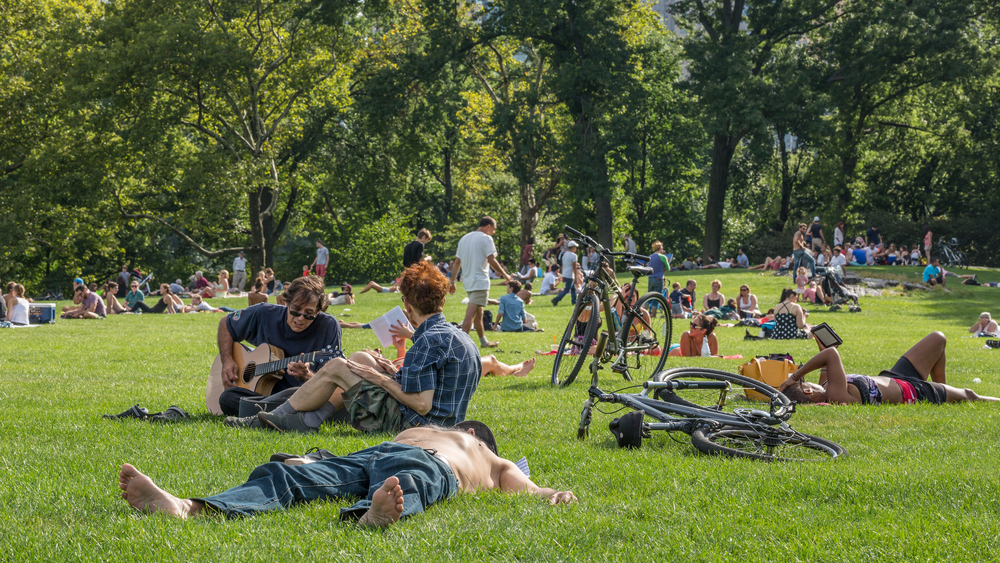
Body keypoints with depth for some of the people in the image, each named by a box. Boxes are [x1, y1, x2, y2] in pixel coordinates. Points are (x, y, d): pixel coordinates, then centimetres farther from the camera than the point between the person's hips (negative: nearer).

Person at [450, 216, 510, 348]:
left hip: (467, 281, 8)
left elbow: (457, 262, 15)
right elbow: (491, 260, -15)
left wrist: (452, 281, 16)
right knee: (471, 313, -12)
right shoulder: (486, 239, -8)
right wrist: (505, 275, -5)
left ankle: (483, 341, 30)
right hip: (480, 281, -8)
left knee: (478, 312, 20)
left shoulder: (464, 238, 15)